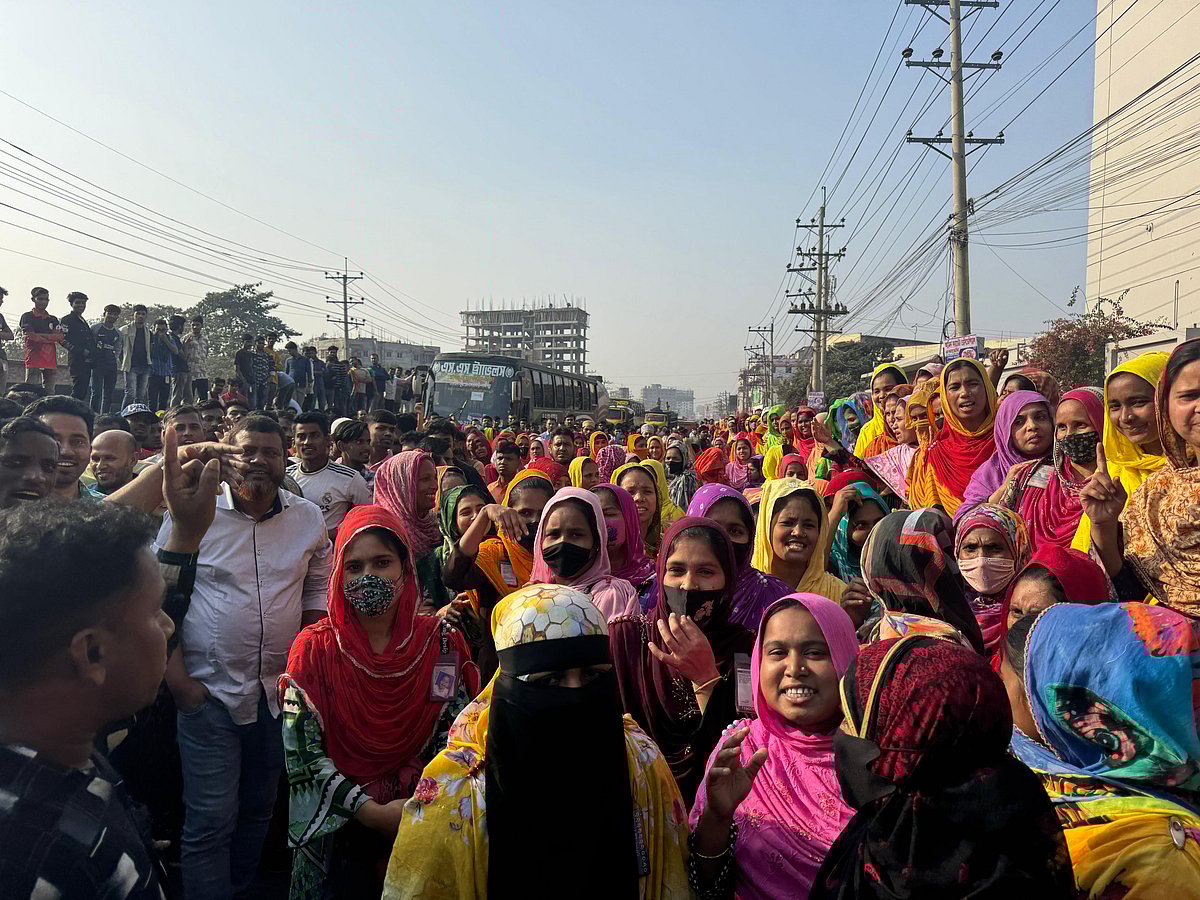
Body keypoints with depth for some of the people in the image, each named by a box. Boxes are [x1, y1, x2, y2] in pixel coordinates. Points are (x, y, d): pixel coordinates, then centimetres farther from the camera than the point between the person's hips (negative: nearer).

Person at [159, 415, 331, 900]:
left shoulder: (309, 518, 2)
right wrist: (177, 678, -8)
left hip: (280, 692, 4)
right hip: (209, 691, -3)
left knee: (259, 810, 18)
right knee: (211, 820, -1)